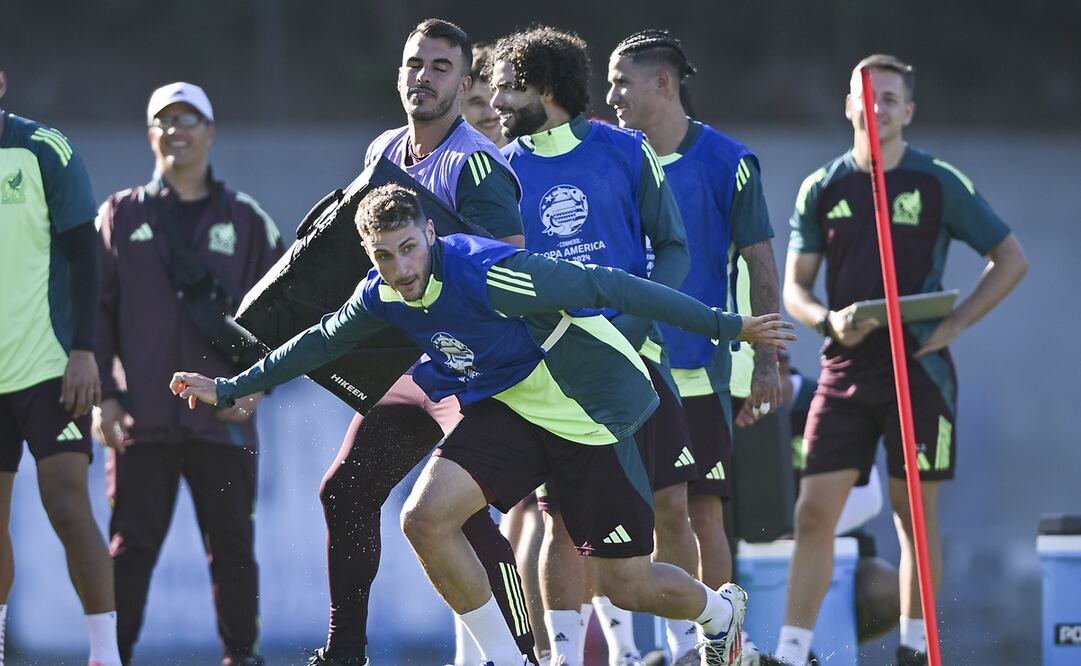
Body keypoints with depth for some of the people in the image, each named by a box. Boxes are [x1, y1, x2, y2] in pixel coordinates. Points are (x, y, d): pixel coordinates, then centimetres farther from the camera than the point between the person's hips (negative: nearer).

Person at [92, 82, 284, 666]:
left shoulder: (247, 222, 11)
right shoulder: (121, 216, 10)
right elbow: (95, 310, 7)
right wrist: (103, 393, -2)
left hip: (223, 419, 0)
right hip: (142, 420, 0)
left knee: (232, 547, 2)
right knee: (131, 547, -3)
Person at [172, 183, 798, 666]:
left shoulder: (485, 274, -31)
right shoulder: (382, 296, -8)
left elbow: (610, 286, -28)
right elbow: (321, 341, 13)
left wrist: (725, 325, -26)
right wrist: (228, 388, 20)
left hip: (598, 411, -6)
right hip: (510, 408, 6)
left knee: (628, 585, -1)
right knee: (426, 517, -17)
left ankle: (721, 610, 35)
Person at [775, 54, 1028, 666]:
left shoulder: (939, 184, -1)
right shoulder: (823, 189, 6)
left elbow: (1012, 259, 4)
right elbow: (795, 287, 9)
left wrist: (954, 324, -6)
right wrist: (829, 321, -13)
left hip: (919, 364, -2)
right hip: (847, 366, 2)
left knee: (916, 512, 2)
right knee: (815, 511, -4)